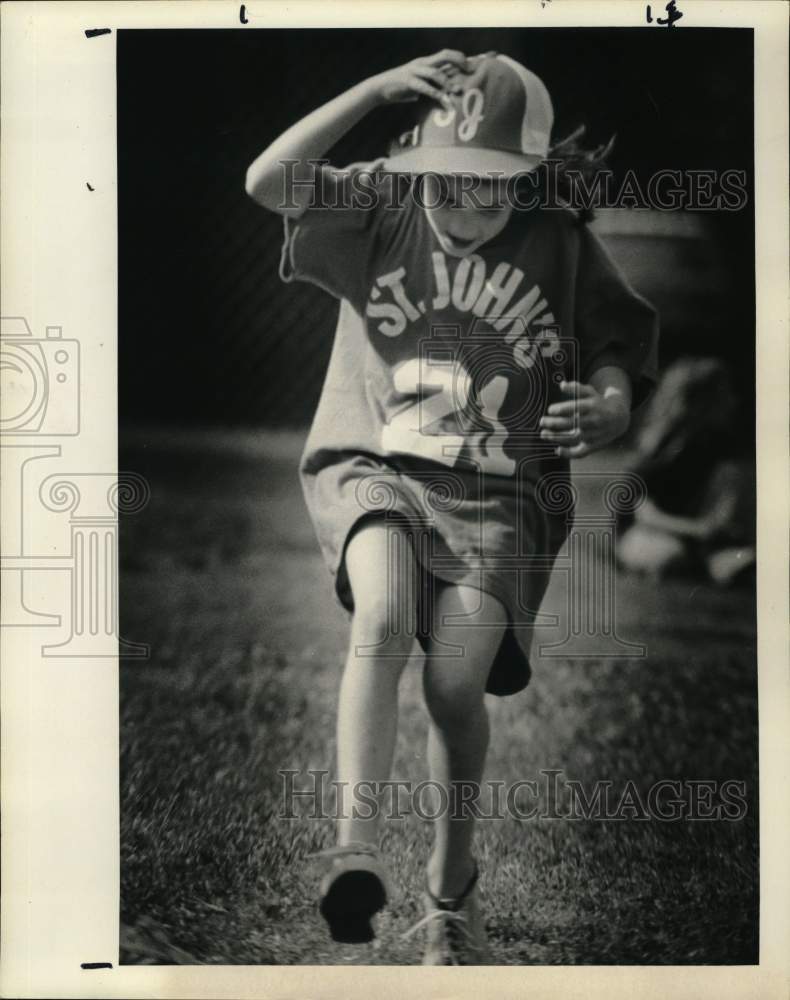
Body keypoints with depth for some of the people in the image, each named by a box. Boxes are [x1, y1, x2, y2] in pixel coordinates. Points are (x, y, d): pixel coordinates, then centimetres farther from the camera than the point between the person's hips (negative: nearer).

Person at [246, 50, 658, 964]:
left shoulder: (561, 247, 4)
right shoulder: (379, 210, 3)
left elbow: (617, 351, 12)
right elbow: (267, 183, -11)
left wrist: (608, 407, -12)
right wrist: (376, 88, -14)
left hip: (498, 495, 0)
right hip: (372, 469, 0)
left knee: (457, 687, -11)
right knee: (383, 618, -31)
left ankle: (451, 894, 13)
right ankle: (356, 845, -28)